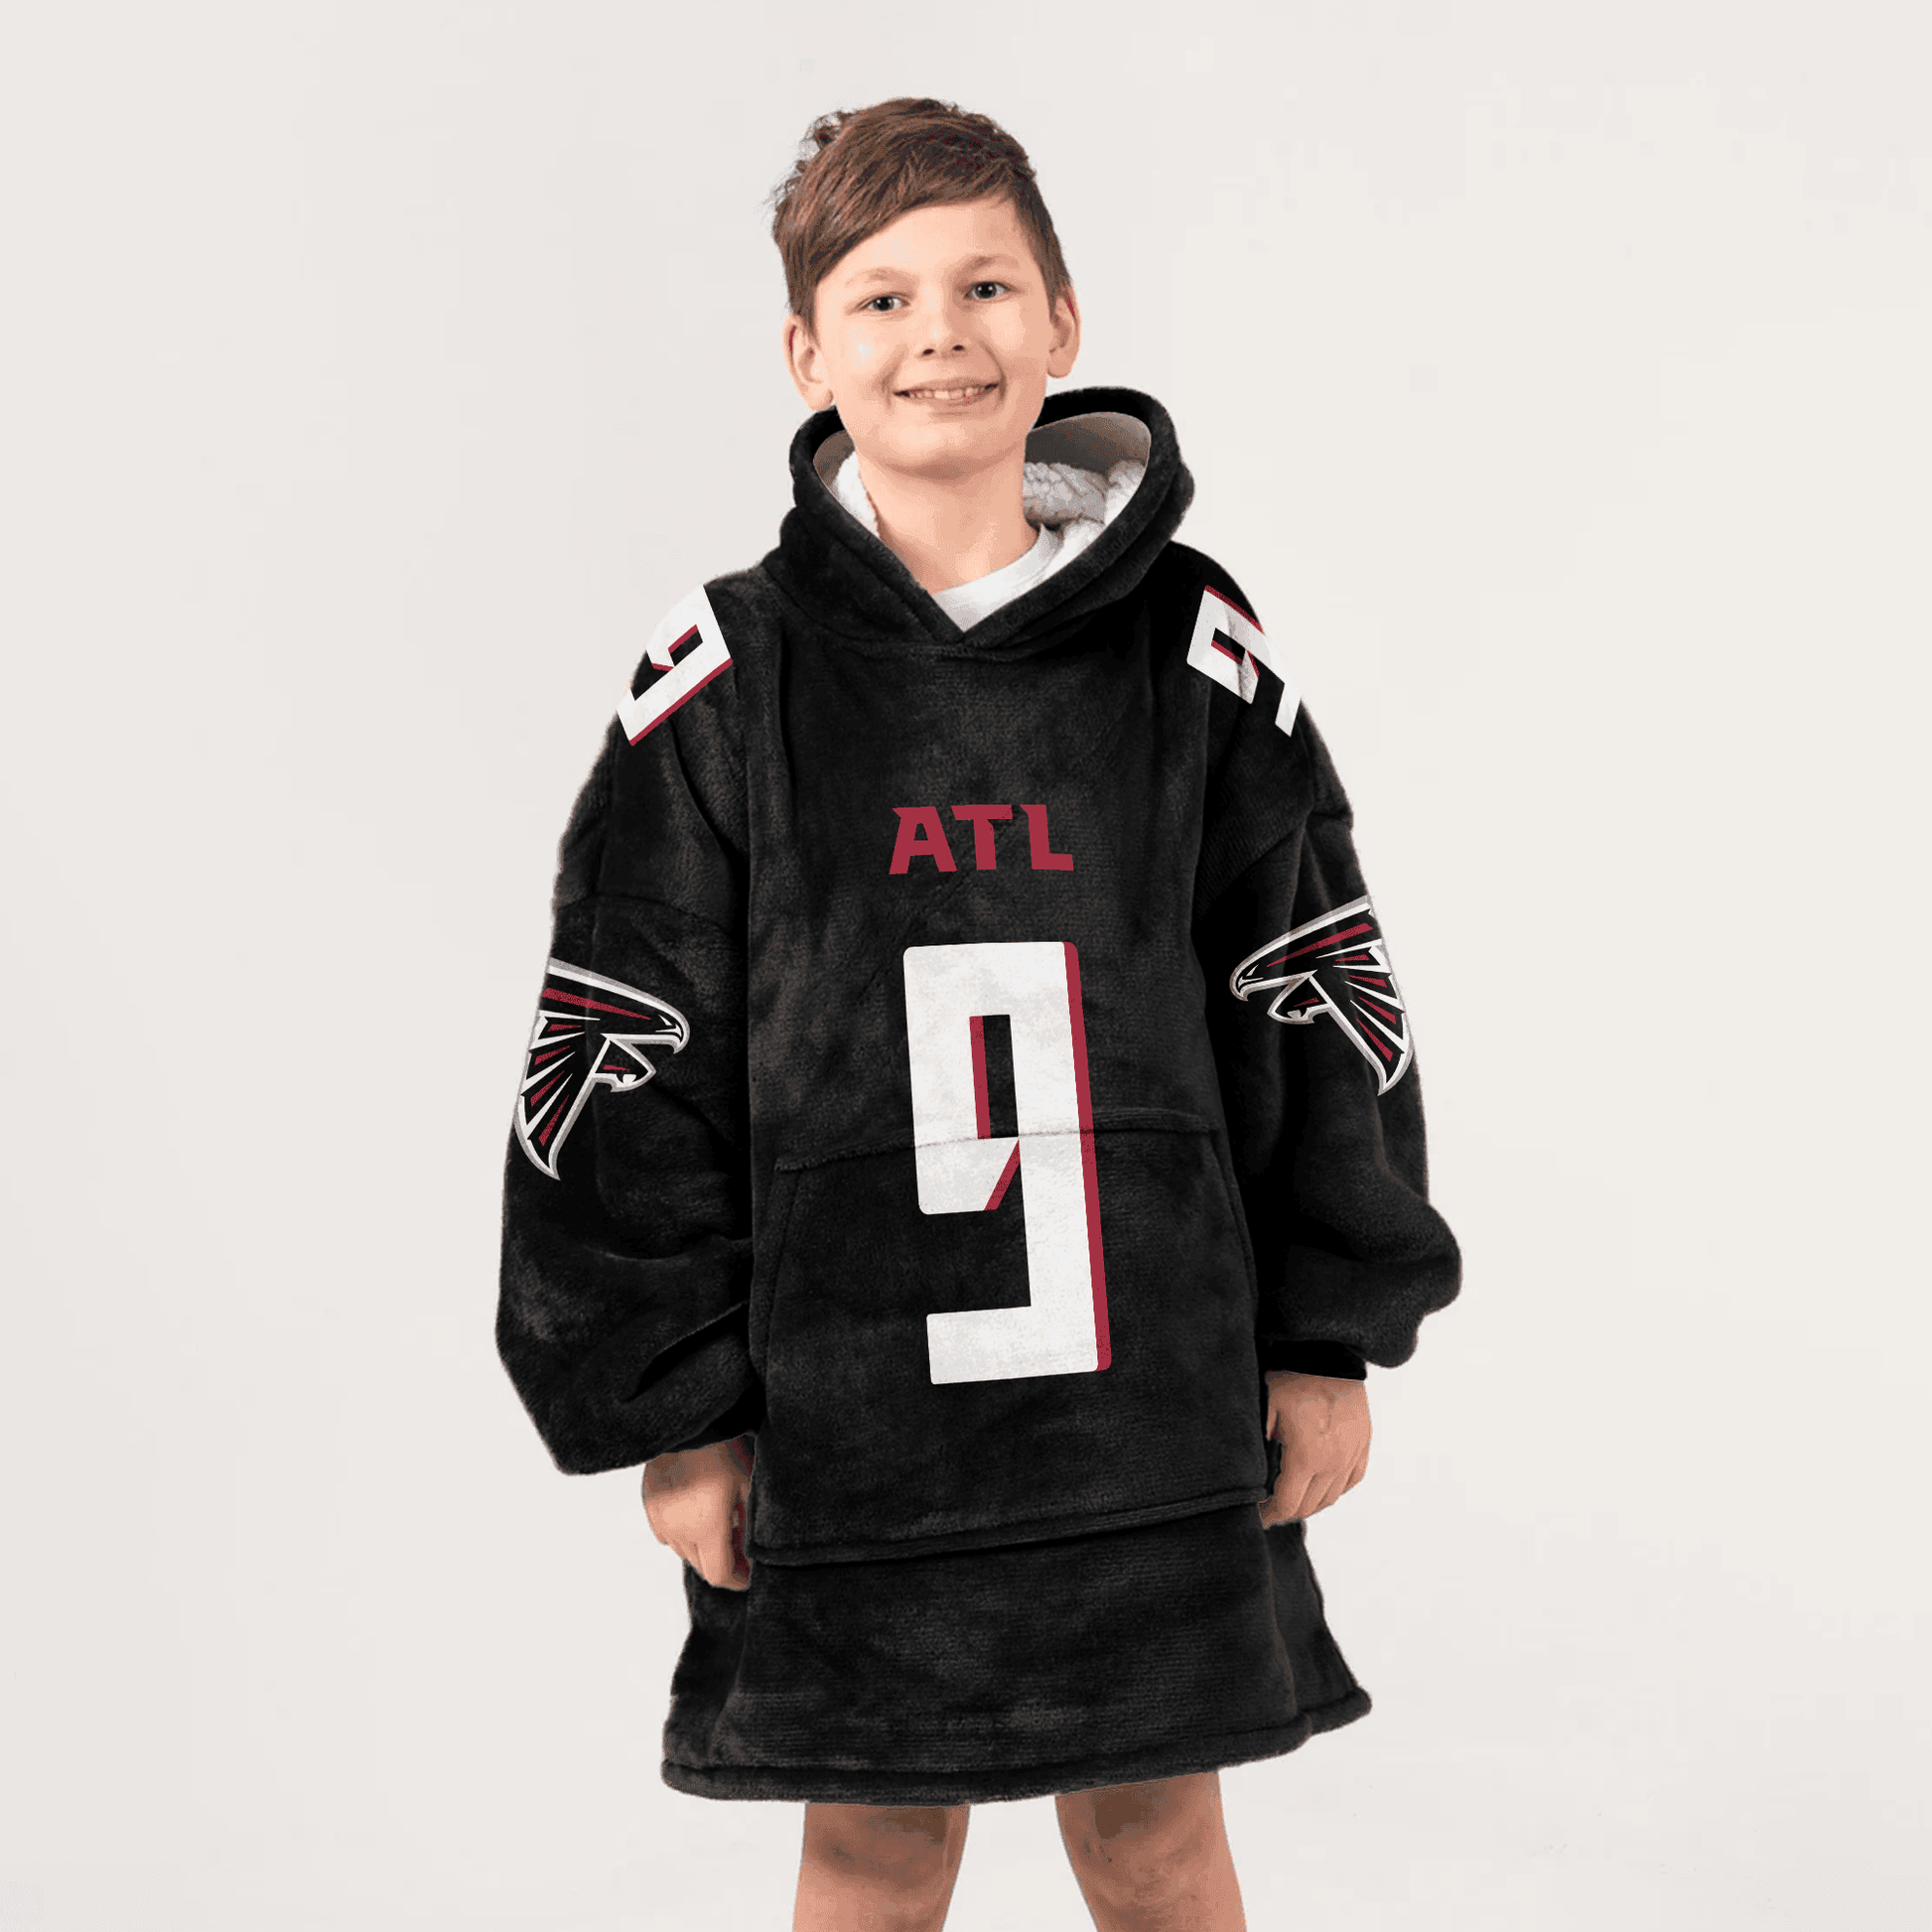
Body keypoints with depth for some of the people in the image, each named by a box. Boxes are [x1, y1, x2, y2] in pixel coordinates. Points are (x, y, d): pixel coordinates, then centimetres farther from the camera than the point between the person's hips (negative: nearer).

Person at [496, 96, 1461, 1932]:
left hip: (1154, 1389, 1)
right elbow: (623, 1067, -1)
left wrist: (1331, 1337, 5)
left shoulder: (1193, 647, 0)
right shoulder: (729, 679, -4)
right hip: (844, 1400, -1)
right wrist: (671, 1407, -2)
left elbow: (1318, 1004, 5)